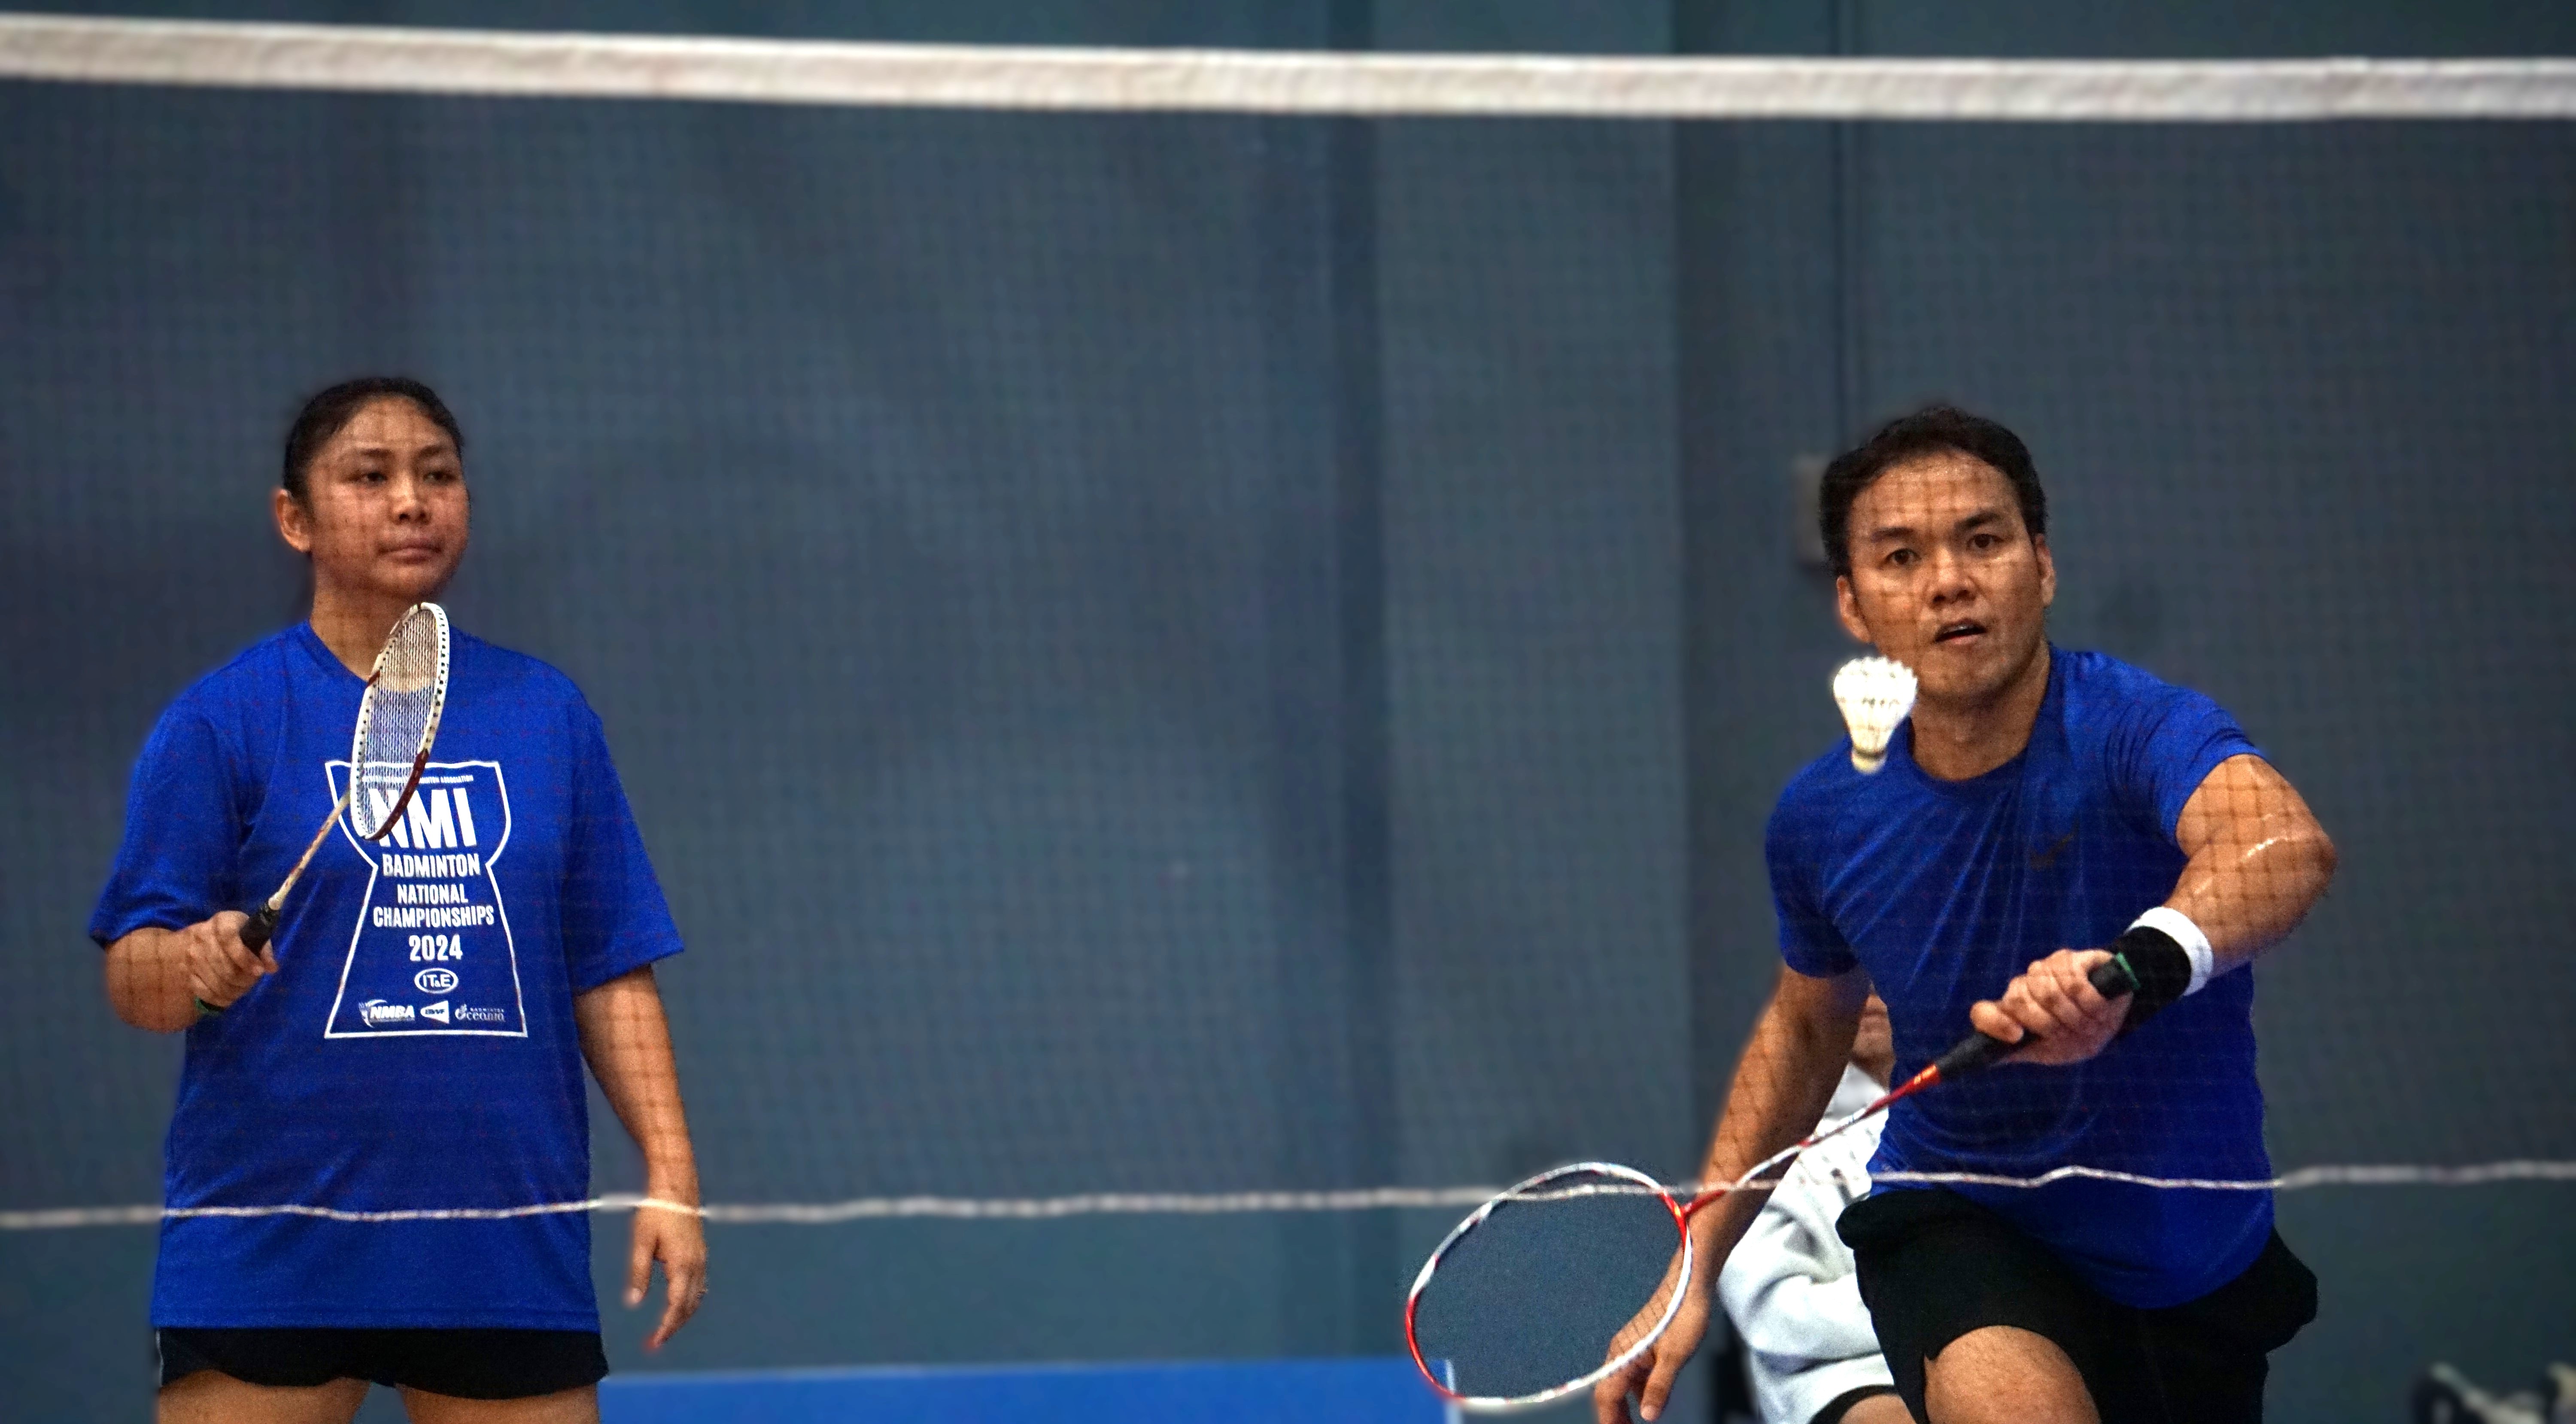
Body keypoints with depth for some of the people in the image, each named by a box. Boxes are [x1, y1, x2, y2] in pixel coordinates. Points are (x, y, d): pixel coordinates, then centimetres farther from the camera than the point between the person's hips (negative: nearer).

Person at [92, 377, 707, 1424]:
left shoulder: (547, 713, 13)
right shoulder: (222, 720, 2)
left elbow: (612, 972, 12)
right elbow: (130, 981, -3)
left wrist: (670, 1175, 3)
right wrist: (197, 966, -25)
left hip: (511, 1248, 3)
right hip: (268, 1249, -3)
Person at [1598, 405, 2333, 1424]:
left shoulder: (2134, 730, -24)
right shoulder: (1822, 817, -9)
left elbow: (2286, 847, -47)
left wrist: (2139, 964, -67)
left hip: (2193, 1273, 0)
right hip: (1959, 1219, 0)